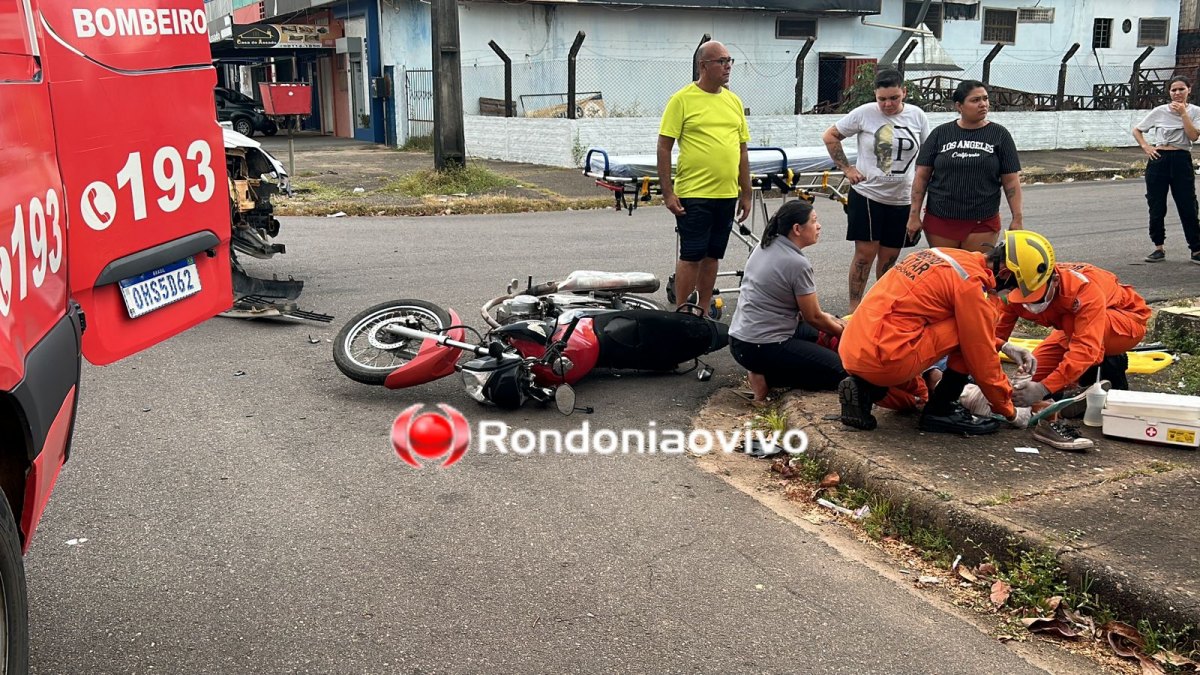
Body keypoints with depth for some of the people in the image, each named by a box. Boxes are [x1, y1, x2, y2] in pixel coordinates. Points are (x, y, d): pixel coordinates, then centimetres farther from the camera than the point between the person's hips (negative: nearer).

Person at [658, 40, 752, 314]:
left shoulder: (734, 101, 12)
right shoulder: (682, 99, -6)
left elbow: (742, 150, 16)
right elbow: (664, 147, -7)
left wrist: (746, 194, 14)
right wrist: (667, 192, -12)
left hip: (727, 195, 6)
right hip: (693, 194, -6)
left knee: (713, 255, 12)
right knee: (691, 256, -2)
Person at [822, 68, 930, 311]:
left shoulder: (917, 116, 3)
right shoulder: (864, 113, -6)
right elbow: (830, 136, 2)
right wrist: (847, 168, -4)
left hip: (902, 199, 3)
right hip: (867, 194, -3)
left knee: (889, 258, 10)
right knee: (865, 253, -3)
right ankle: (854, 309, 7)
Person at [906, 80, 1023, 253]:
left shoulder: (1000, 135, 3)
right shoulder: (940, 134, 4)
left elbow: (1011, 180, 3)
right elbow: (922, 176, 4)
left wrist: (1018, 219, -1)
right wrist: (914, 215, 0)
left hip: (983, 224, 0)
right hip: (940, 220, 1)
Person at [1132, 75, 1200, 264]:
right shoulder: (1160, 111, 5)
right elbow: (1136, 130, 12)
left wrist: (1183, 113, -12)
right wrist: (1145, 147, -2)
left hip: (1181, 160, -1)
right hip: (1158, 160, 1)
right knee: (1156, 207, 4)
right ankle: (1159, 248, 15)